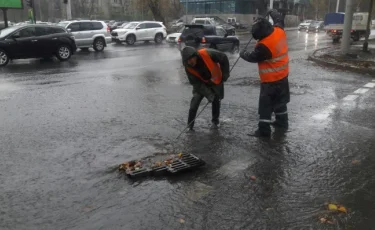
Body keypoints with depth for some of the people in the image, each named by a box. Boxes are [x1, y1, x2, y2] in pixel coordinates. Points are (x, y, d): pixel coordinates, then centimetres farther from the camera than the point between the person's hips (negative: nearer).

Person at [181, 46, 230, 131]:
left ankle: (215, 121, 29)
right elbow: (196, 83, -22)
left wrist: (225, 74, -19)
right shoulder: (188, 67, -26)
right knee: (195, 100, -14)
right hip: (201, 83, 0)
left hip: (216, 80, 0)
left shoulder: (207, 54, -34)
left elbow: (224, 58, -20)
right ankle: (190, 125, -5)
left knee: (216, 100, 9)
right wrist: (208, 94, -31)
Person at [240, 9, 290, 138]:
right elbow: (279, 19, 16)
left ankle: (264, 130, 2)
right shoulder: (279, 31, -7)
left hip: (271, 79, -9)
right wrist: (272, 12, 33)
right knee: (280, 101, 22)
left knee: (266, 104, -1)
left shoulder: (264, 46, -30)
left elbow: (253, 57, -13)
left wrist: (243, 54, 6)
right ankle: (282, 123, 35)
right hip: (282, 75, 9)